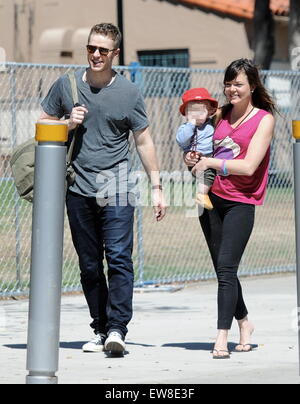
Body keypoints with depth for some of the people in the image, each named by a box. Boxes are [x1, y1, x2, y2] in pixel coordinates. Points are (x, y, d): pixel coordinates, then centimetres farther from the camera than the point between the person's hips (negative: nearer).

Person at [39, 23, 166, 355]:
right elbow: (42, 124, 16)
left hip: (115, 187, -3)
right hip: (78, 187, 3)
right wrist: (68, 124, -5)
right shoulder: (66, 85, 7)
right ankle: (100, 329, 12)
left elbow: (144, 141, 8)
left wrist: (156, 187, 7)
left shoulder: (128, 92, 3)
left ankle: (117, 328, -17)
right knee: (89, 264, 6)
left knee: (119, 257, -13)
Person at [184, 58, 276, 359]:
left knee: (226, 268, -15)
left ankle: (222, 339, -18)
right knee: (222, 269, 11)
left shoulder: (264, 119, -4)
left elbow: (248, 166, -13)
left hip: (241, 202, -5)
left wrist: (211, 162, -13)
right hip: (212, 198, 5)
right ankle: (244, 323, 31)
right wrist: (191, 159, 2)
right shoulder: (222, 114, 10)